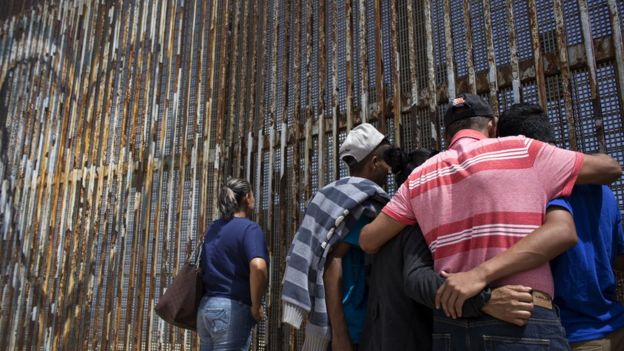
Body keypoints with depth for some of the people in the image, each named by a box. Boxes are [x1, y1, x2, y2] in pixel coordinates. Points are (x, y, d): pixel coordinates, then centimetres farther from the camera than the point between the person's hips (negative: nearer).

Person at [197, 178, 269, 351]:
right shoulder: (249, 228, -10)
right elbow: (258, 267, -26)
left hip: (205, 308, 8)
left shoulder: (213, 228, 14)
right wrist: (256, 306, -15)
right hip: (231, 309, -8)